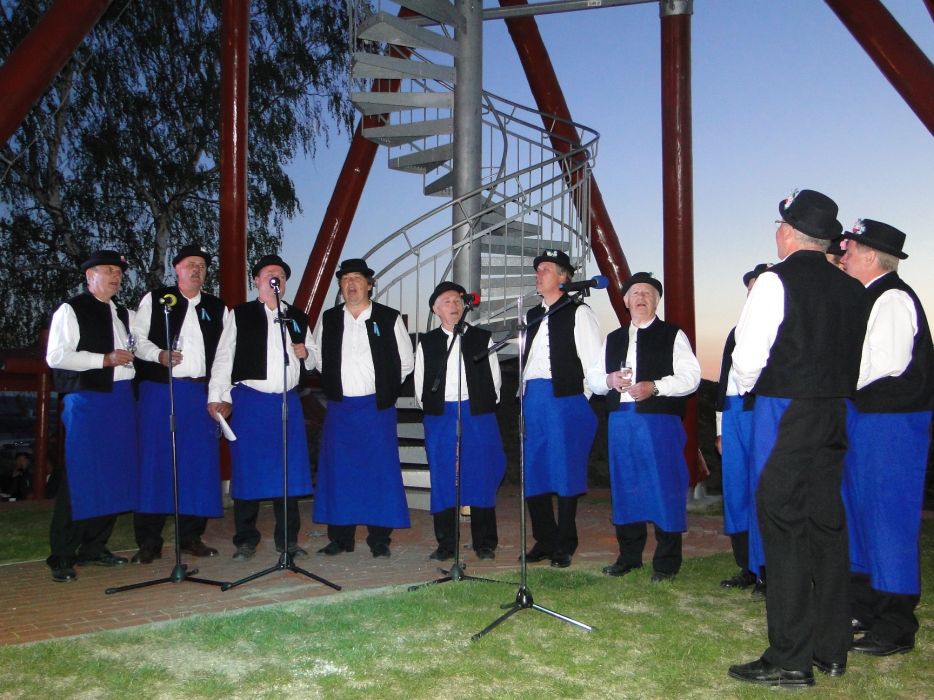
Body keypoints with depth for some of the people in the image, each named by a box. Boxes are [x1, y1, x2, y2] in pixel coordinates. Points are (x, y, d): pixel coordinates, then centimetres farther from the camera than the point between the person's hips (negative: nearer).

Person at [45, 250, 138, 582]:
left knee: (114, 475, 6)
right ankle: (62, 557, -1)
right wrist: (105, 359, -14)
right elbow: (56, 355, -11)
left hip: (121, 399, 7)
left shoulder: (124, 315, 19)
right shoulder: (71, 310, -1)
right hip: (86, 400, -6)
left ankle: (95, 547, 17)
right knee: (79, 477, -8)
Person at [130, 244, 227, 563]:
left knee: (200, 464, 3)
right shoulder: (154, 300, 7)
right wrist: (159, 355, -17)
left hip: (201, 393, 3)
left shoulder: (217, 308, 14)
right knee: (154, 462, -3)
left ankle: (192, 536, 14)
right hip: (159, 391, -2)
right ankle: (149, 541, 5)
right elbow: (137, 338, 2)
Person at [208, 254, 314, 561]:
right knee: (248, 471, 0)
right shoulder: (240, 315, 4)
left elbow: (313, 361, 22)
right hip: (249, 402, -3)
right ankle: (246, 540, 11)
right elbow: (223, 358, 1)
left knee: (289, 472, 4)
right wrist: (216, 396, -6)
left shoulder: (298, 318, 16)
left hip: (288, 402, 3)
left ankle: (287, 539, 14)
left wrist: (305, 354, -1)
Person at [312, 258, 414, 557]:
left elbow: (406, 362, 6)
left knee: (380, 470, -1)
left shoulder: (390, 318, 0)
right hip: (340, 407, 2)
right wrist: (336, 385, 11)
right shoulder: (328, 319, 8)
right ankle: (340, 537, 13)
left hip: (377, 408, -2)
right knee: (338, 471, 3)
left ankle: (379, 539, 8)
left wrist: (384, 389, 6)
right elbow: (319, 359, 18)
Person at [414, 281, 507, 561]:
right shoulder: (427, 343, 8)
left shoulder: (482, 338, 7)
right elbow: (420, 384, 11)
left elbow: (495, 378, 10)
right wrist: (430, 407, 8)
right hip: (440, 419, 1)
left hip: (478, 415, 0)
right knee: (442, 480, 3)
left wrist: (486, 404, 7)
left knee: (481, 478, 1)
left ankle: (485, 544, 12)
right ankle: (445, 544, 12)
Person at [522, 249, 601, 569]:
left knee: (565, 470, -2)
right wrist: (525, 393, 11)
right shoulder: (532, 316, 19)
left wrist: (582, 399, -6)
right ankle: (545, 541, 18)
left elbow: (593, 360, -5)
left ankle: (564, 545, 9)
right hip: (533, 399, 7)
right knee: (533, 471, 7)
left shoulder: (578, 312, -2)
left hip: (565, 398, -6)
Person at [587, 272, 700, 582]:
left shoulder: (672, 335, 4)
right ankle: (629, 556, 22)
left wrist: (654, 387, -19)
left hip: (660, 421, -5)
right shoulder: (613, 339, 20)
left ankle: (666, 562, 6)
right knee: (624, 487, 9)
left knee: (664, 488, -4)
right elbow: (593, 378, 18)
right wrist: (609, 380, -5)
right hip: (621, 422, 5)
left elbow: (690, 377, -6)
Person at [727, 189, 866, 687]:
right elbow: (855, 361, 11)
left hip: (784, 416, -6)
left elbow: (748, 358, -13)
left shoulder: (775, 282, -11)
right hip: (834, 416, 7)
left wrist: (746, 386, 7)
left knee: (784, 531, -2)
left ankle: (790, 660, 3)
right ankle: (831, 650, 23)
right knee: (826, 526, 13)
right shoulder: (850, 288, 7)